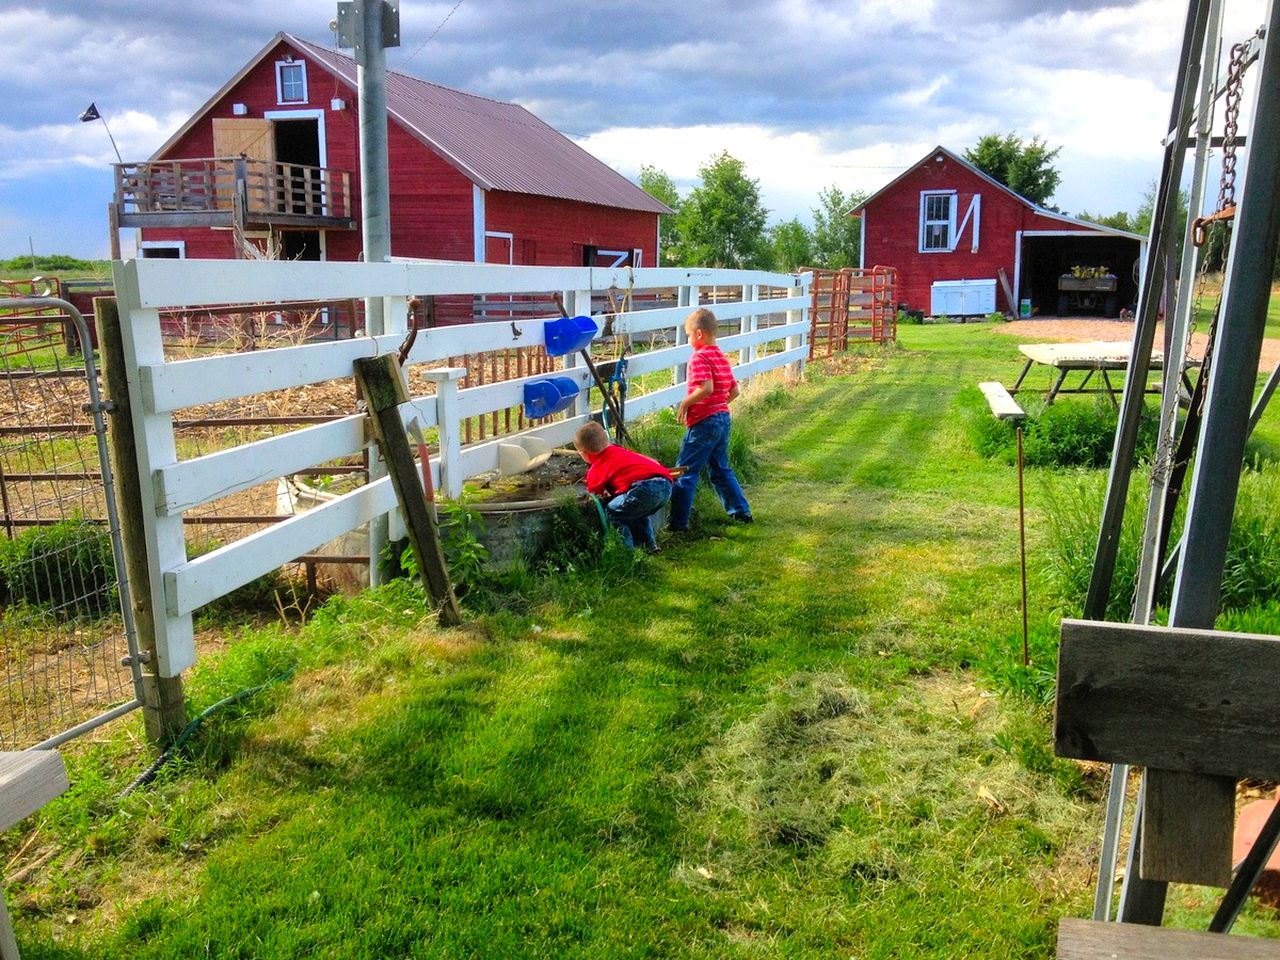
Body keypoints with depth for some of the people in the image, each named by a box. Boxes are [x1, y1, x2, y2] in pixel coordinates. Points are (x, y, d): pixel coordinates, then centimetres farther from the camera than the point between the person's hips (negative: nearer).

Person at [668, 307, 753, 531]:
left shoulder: (699, 357, -14)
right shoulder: (721, 357, 13)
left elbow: (706, 388, -28)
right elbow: (734, 391, 15)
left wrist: (685, 403, -16)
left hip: (703, 422, -9)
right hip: (723, 418, 9)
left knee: (685, 471, -2)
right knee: (721, 469, 22)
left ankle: (678, 521, -1)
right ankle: (741, 511, 27)